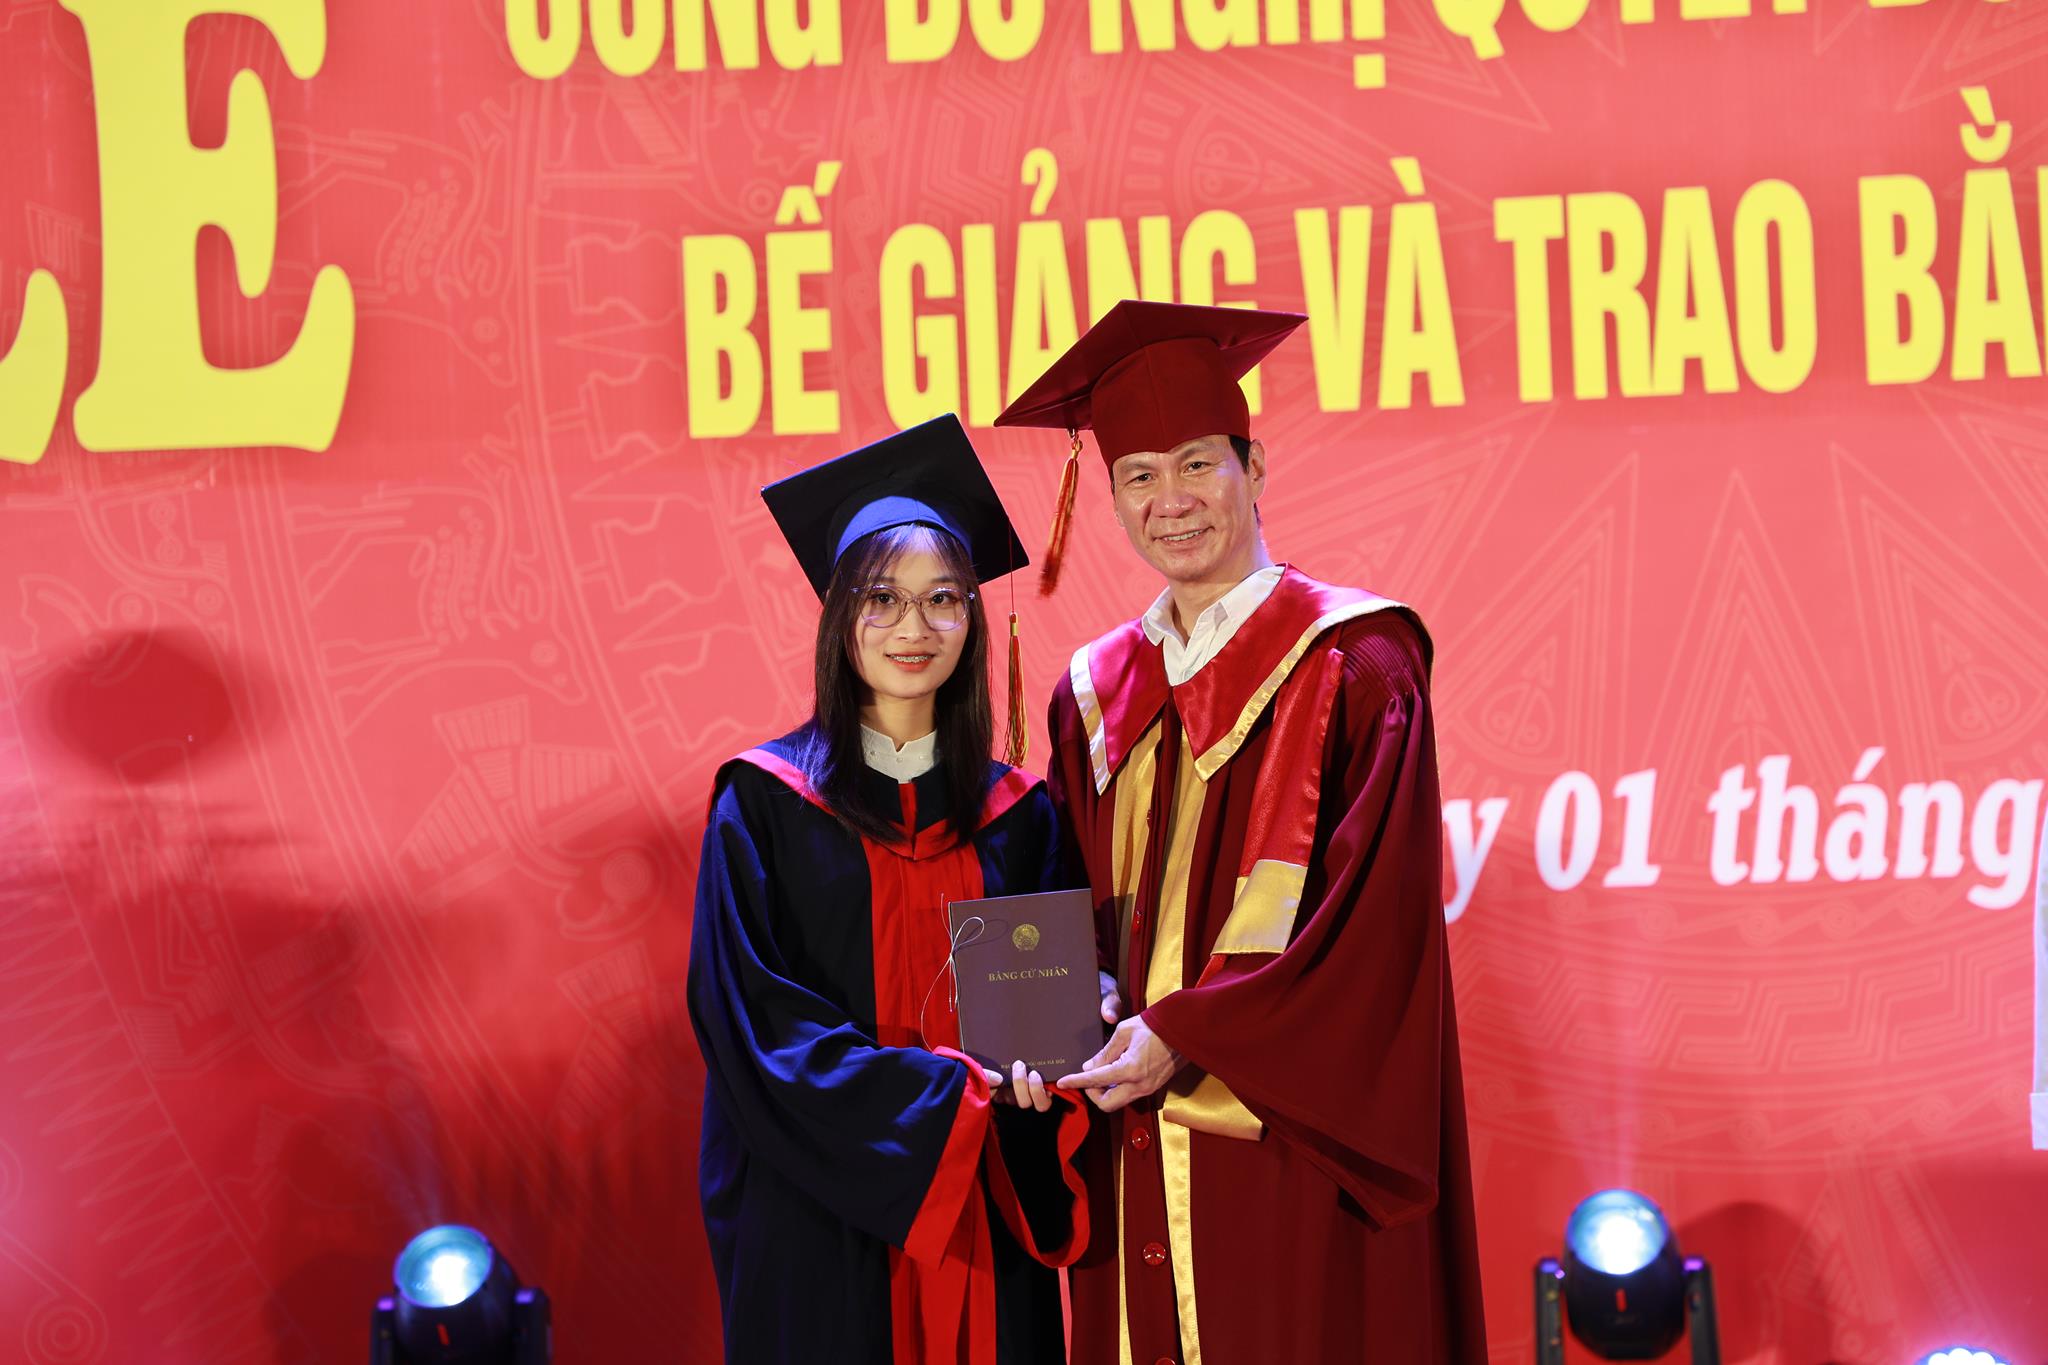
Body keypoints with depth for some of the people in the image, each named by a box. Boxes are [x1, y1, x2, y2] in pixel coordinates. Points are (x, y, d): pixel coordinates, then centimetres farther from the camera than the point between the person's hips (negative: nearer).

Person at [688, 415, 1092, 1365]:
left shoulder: (1016, 814, 7)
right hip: (821, 1228, -3)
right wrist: (941, 1082, -19)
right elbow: (751, 1022, -10)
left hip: (979, 1217, 3)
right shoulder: (765, 805, -3)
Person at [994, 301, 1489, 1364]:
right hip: (1138, 1169, 5)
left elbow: (1373, 909, -13)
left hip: (1298, 1148, -5)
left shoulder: (1354, 667, -5)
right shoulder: (1097, 697, 12)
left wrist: (1185, 1034, -17)